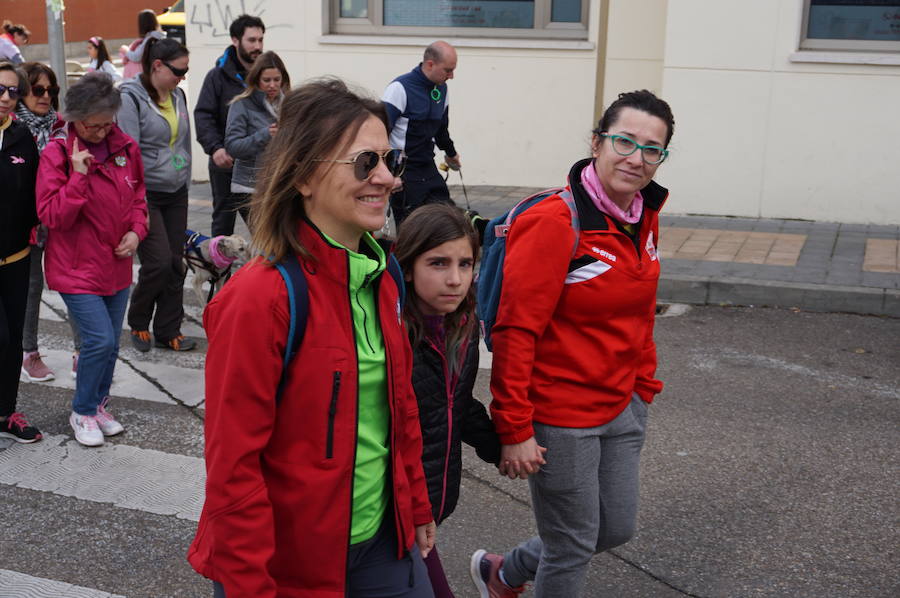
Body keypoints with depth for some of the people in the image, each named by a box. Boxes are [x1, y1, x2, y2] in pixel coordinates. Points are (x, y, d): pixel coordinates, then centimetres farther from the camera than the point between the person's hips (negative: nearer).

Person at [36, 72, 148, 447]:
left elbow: (138, 196, 15)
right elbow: (52, 216, -16)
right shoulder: (57, 154, -13)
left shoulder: (126, 148, 1)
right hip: (77, 268, -5)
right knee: (100, 340, -11)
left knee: (110, 344, 13)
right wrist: (79, 175, -25)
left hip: (117, 266, 5)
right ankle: (82, 412, 12)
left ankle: (99, 406, 34)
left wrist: (137, 230, -2)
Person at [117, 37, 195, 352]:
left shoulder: (178, 95, 10)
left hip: (176, 195, 7)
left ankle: (169, 331, 18)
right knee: (158, 262, -9)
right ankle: (138, 323, 15)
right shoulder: (131, 98, -12)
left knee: (176, 263, 6)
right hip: (146, 194, -7)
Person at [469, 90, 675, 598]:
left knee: (617, 528, 20)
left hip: (621, 406, 8)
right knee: (574, 547, 7)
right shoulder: (555, 222, -21)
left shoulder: (646, 217, 3)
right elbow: (516, 330, -21)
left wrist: (644, 383, 18)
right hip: (560, 415, -8)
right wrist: (514, 429, -20)